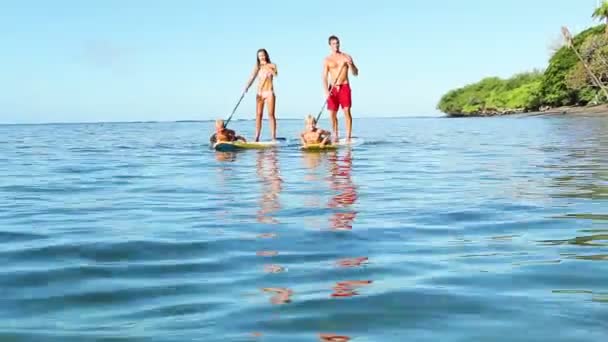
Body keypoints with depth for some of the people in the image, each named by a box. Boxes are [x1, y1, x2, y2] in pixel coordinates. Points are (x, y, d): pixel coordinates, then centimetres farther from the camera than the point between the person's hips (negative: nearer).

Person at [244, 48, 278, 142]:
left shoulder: (272, 65, 3)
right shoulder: (257, 67, 8)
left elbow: (275, 74, -17)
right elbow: (252, 78, -5)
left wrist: (267, 66, -25)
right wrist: (247, 87, -22)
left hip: (269, 93, -2)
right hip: (260, 93, 2)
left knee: (271, 114, -7)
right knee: (258, 115, -3)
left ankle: (274, 137, -8)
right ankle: (257, 137, -3)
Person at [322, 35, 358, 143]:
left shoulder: (346, 57, 5)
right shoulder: (327, 60, 5)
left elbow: (355, 73, 5)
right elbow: (324, 77, 0)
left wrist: (351, 64, -16)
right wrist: (326, 92, -14)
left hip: (345, 87, -1)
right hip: (333, 89, 1)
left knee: (347, 111, -11)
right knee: (332, 114, 1)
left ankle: (348, 136, -10)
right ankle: (335, 136, 15)